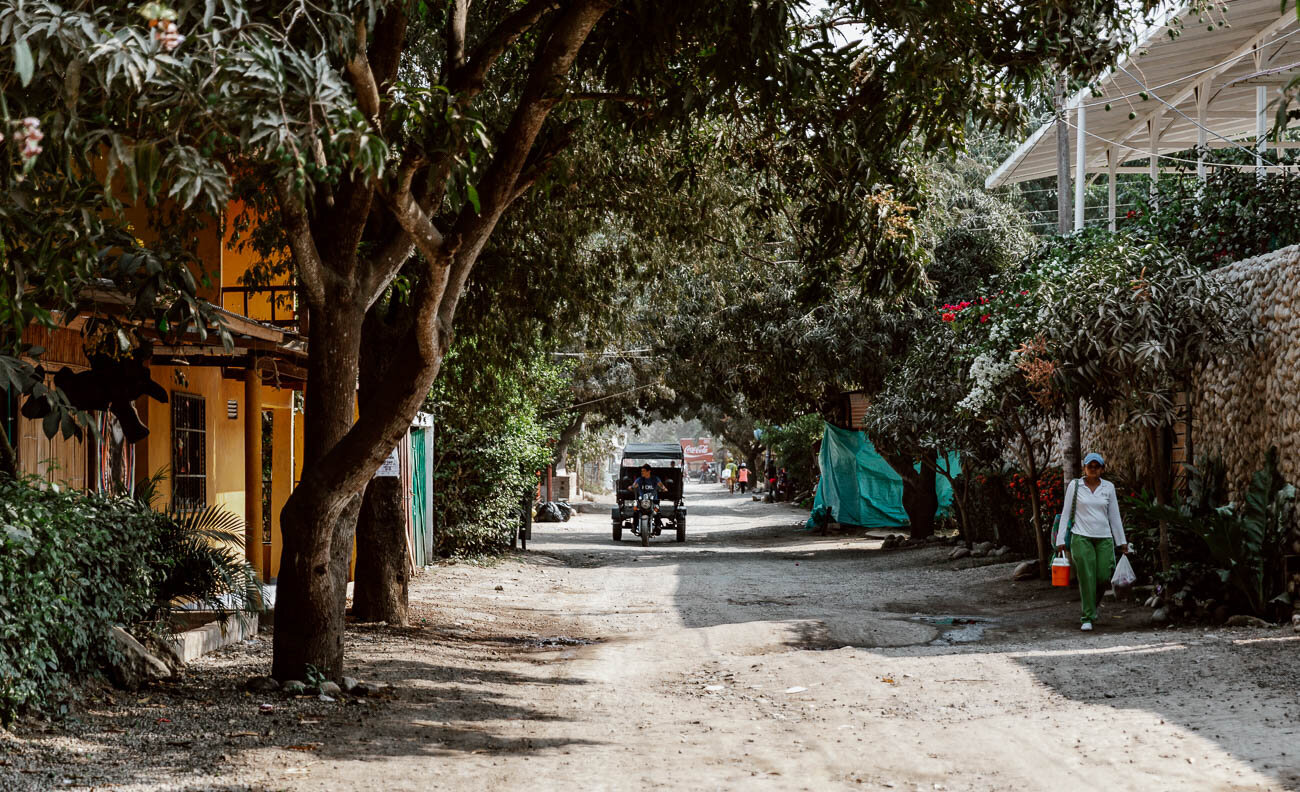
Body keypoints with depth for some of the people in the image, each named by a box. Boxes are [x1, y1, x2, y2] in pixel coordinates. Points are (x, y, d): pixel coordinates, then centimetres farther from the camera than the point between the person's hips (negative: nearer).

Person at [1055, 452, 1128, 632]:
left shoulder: (1108, 487, 7)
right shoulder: (1074, 486, 1)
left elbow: (1114, 516, 11)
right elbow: (1066, 513, 2)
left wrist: (1121, 542, 9)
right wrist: (1060, 540, -3)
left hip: (1104, 538, 2)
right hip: (1081, 537, -2)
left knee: (1103, 576, -3)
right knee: (1086, 578, -9)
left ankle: (1091, 604, 28)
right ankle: (1087, 618, -2)